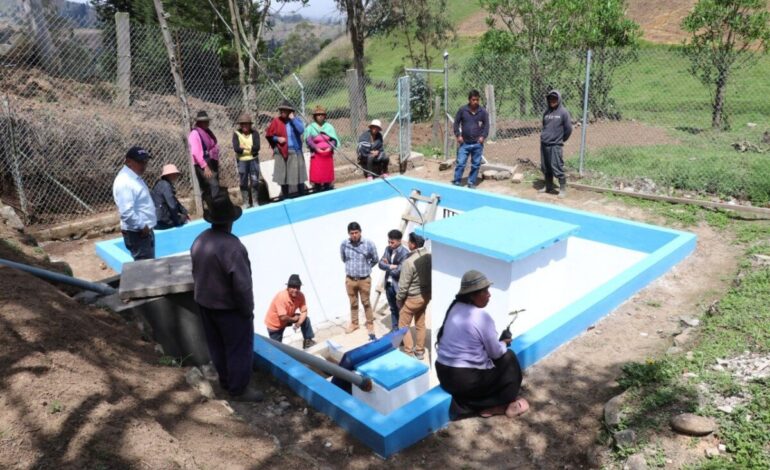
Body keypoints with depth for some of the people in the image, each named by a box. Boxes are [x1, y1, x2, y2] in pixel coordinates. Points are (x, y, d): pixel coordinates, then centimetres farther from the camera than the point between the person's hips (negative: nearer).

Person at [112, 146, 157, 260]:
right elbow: (127, 212, -29)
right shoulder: (124, 182, -20)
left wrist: (146, 227, 14)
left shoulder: (135, 178, 12)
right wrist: (142, 227, -19)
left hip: (145, 231, 10)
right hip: (137, 234, -10)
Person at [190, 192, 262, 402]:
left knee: (217, 346, 22)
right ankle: (239, 389, 23)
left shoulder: (199, 240, -5)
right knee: (239, 350, 10)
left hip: (205, 304, 8)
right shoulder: (232, 246, -30)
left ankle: (226, 381, 40)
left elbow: (197, 274, 6)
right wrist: (247, 310, -12)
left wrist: (205, 295, 18)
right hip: (229, 308, -8)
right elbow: (242, 285, -26)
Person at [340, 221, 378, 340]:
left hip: (364, 280, -2)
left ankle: (370, 325, 28)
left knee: (366, 303, 12)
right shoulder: (344, 244, -11)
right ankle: (354, 323, 37)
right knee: (353, 303, 18)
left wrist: (366, 268, 6)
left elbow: (375, 260, 2)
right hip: (350, 279, 2)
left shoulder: (369, 244, -16)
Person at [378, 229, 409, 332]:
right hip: (388, 284, 7)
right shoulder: (388, 249, 3)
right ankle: (394, 329, 32)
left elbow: (398, 271, -22)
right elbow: (380, 264, -2)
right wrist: (391, 266, -20)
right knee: (393, 309, 19)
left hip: (399, 286, -7)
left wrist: (387, 266, -7)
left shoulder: (405, 253, -19)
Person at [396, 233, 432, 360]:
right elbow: (432, 275, 3)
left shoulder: (409, 261, -27)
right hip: (426, 295, 7)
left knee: (403, 325, 11)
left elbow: (403, 285, -20)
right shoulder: (429, 256, -7)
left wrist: (399, 299, -4)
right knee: (420, 324, 20)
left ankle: (409, 353, 15)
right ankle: (420, 351, 32)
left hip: (412, 298, -7)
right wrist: (429, 292, 16)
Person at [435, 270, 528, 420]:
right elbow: (496, 353, -7)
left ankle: (468, 404, 20)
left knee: (487, 357, 28)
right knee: (508, 357, 12)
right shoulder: (481, 317, -18)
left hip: (444, 374, 7)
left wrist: (498, 343, 15)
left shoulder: (455, 308, 5)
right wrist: (504, 343, 13)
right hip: (466, 379, -7)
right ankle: (507, 405, 21)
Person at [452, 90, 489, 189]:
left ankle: (471, 183, 20)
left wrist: (483, 136, -8)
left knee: (476, 165, 7)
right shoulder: (462, 110, -2)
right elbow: (456, 123, 4)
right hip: (464, 143, -1)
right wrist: (458, 135, -6)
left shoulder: (483, 112, 0)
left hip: (477, 143, 1)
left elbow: (486, 125, 5)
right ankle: (456, 182, 6)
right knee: (460, 163, -4)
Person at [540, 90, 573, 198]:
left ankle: (563, 189, 4)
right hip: (544, 144, 6)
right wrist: (544, 136, 16)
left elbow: (568, 129, -2)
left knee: (557, 168, -7)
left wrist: (561, 139, 6)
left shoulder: (563, 112, -6)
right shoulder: (546, 112, 9)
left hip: (555, 145, -6)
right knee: (545, 168, 12)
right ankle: (548, 187, 26)